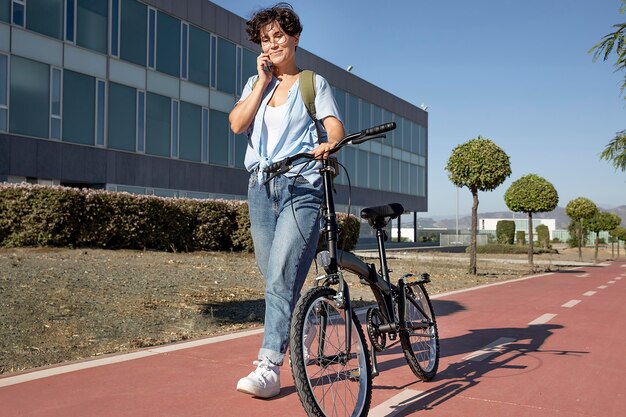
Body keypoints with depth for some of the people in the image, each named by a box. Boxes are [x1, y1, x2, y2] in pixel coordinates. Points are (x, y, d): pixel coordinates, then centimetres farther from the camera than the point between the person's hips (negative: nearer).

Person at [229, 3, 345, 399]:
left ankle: (270, 367, -16)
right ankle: (284, 344, 24)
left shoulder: (314, 83, 9)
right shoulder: (256, 84, 19)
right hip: (261, 187, 5)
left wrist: (329, 144, -29)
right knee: (273, 277, 7)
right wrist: (264, 81, 2)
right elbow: (237, 123, 3)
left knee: (281, 277, -16)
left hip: (302, 187, -4)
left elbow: (335, 125, -6)